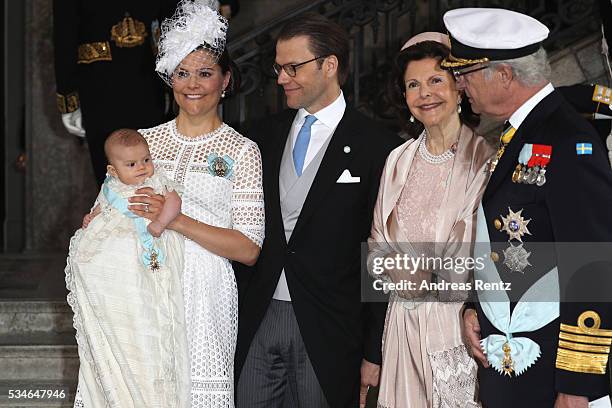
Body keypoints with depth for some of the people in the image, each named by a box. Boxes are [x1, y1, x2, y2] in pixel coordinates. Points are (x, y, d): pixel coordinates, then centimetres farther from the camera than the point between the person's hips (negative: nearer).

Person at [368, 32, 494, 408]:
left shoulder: (487, 159, -7)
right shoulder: (398, 160, 10)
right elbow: (378, 245, 15)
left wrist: (433, 277, -17)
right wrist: (394, 270, -6)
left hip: (460, 321, -4)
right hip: (404, 321, 5)